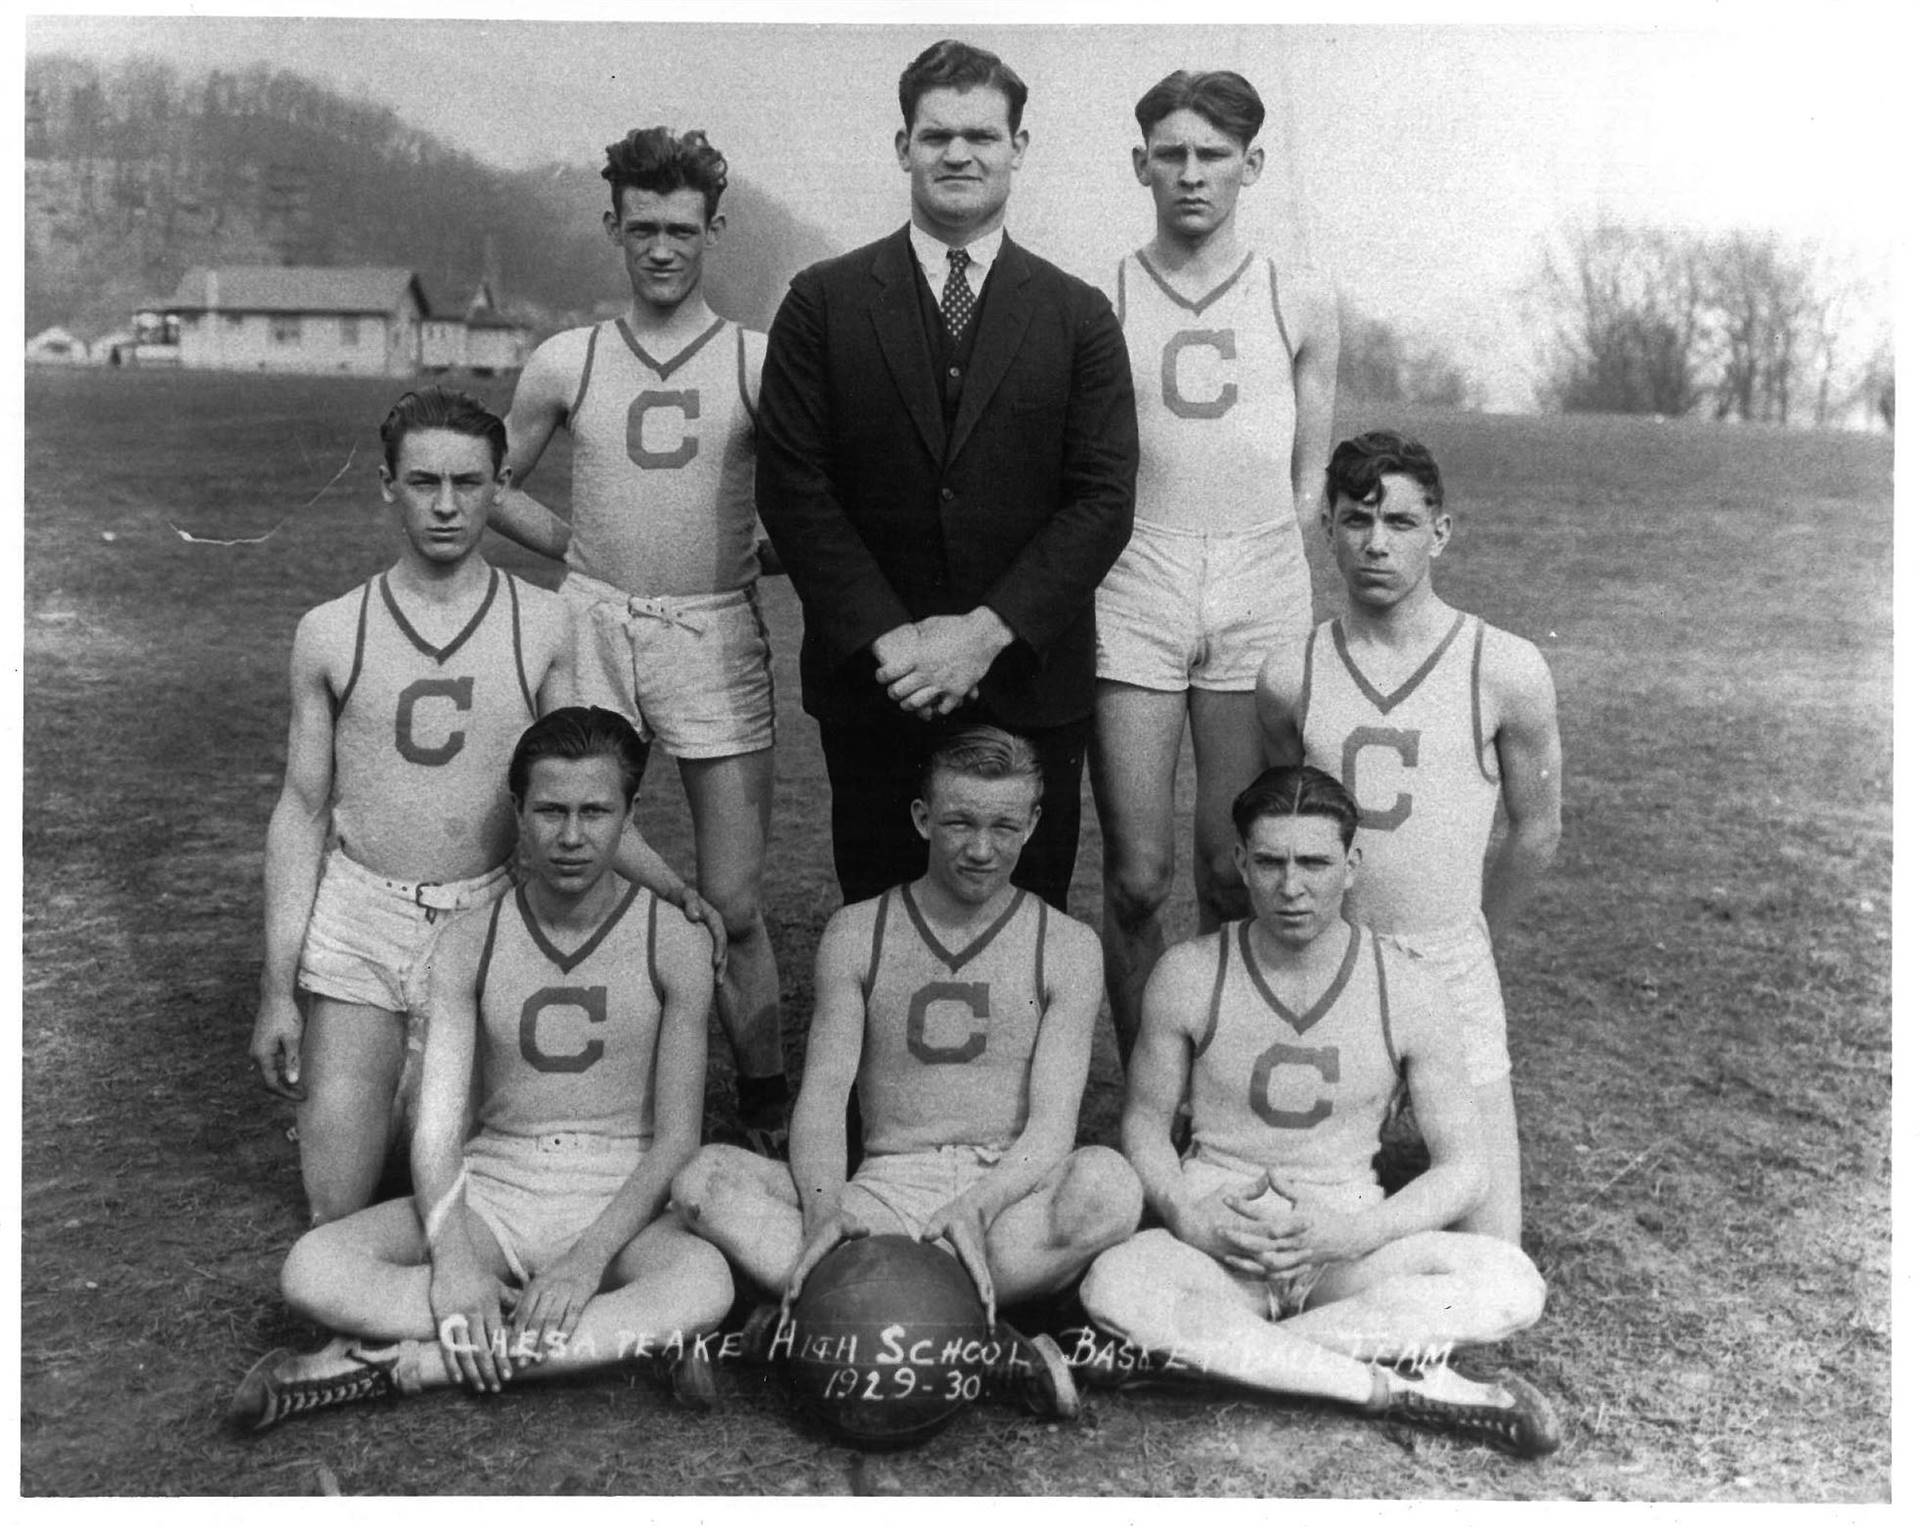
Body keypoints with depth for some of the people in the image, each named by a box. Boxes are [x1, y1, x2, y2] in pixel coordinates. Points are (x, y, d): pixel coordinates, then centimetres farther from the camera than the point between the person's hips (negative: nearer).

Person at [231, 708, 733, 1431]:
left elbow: (676, 1140, -8)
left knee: (706, 1282, -37)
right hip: (489, 1191, 2)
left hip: (622, 1205, -2)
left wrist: (588, 1258, -22)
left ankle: (396, 1363, -28)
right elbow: (436, 1126, -6)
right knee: (313, 1270, -24)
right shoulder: (470, 943, -1)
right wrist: (452, 1257, -25)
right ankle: (624, 1332, -26)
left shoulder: (674, 942, -7)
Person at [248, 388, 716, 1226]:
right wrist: (276, 991, 2)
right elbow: (302, 811, 4)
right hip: (356, 916, 0)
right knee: (337, 1214, 1)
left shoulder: (545, 627, -1)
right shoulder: (329, 634, 1)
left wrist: (670, 886, -13)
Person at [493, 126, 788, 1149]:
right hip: (592, 627, 2)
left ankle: (765, 1105, 16)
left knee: (731, 902, -1)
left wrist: (756, 558, -1)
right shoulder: (564, 364, 6)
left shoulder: (759, 363, 0)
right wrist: (587, 552, 10)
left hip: (717, 637, -2)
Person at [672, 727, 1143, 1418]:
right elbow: (822, 1094, -1)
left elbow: (1052, 1125, -5)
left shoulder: (1068, 947, 5)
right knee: (706, 1179, -24)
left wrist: (978, 1206, -25)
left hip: (1009, 1199, -1)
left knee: (1108, 1185, -34)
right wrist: (823, 1210, -22)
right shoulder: (855, 934, 8)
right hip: (883, 1192, 2)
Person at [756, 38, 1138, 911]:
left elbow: (1104, 500, -2)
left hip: (1030, 684, 0)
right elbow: (791, 486, -2)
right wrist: (886, 637, -12)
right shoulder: (823, 301, 4)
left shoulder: (1079, 316, 5)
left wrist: (988, 632, -13)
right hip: (870, 680, 0)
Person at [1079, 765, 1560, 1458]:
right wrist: (1185, 1217, -15)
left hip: (1349, 1250, 1)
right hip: (1214, 1239, 0)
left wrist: (1358, 1232, -18)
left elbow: (1463, 1165, 0)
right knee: (1113, 1286, -34)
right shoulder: (1188, 976, -4)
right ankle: (1400, 1386, -27)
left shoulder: (1405, 992, -4)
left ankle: (1208, 1350, -27)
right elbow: (1144, 1120, 6)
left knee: (1512, 1283, -27)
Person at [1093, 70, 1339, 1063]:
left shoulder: (1302, 302, 9)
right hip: (1132, 595, -1)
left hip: (1262, 595, 1)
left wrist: (1280, 587, 9)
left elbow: (1310, 475, 15)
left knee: (1237, 873, 3)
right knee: (1136, 876, -4)